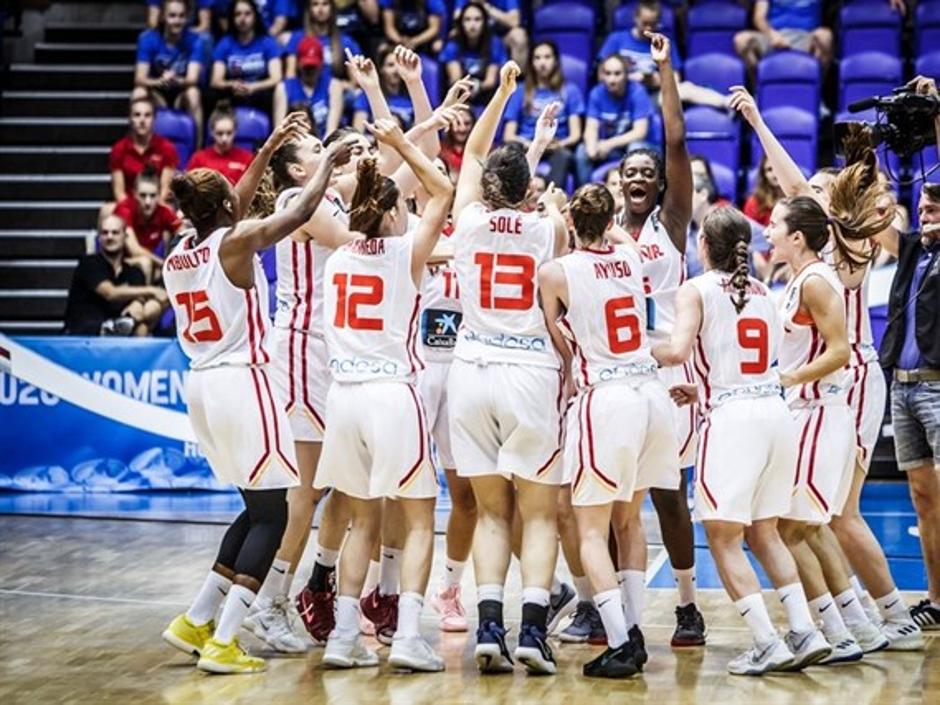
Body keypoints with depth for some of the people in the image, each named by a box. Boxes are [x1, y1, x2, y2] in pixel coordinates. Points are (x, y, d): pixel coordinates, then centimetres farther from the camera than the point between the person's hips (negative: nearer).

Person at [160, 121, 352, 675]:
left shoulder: (178, 255, 9)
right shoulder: (237, 242, -11)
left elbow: (229, 215, 26)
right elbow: (303, 210, -4)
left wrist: (268, 151, 30)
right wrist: (328, 163, 13)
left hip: (201, 383, 8)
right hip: (242, 381, -8)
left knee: (257, 509, 19)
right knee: (270, 514, -1)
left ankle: (196, 621, 18)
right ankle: (223, 642, -9)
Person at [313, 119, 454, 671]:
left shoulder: (339, 259, 10)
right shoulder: (405, 253, -3)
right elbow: (443, 190, 7)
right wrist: (399, 141, 9)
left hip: (344, 395, 5)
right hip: (393, 394, -5)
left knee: (364, 521, 15)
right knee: (420, 521, 3)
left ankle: (345, 635, 8)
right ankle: (408, 636, -10)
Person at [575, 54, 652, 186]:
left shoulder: (637, 92, -17)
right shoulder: (597, 93, -7)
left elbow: (640, 132, -20)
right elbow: (591, 129, -9)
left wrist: (610, 144, -31)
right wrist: (592, 147, -33)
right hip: (606, 146, 3)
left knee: (636, 148, -36)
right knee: (582, 151, -24)